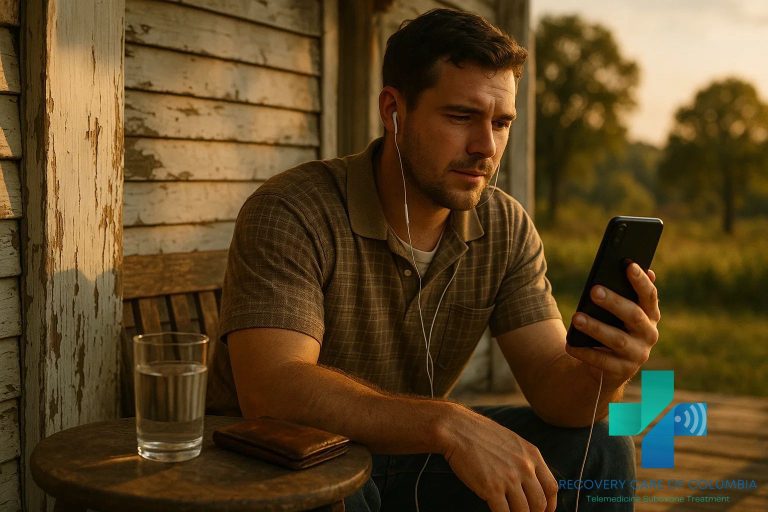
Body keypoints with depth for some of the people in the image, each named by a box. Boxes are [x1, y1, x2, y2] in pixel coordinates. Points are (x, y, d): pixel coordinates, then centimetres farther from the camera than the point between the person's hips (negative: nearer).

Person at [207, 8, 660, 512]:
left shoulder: (506, 228, -5)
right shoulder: (290, 213, -23)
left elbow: (550, 384, -9)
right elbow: (269, 390, -35)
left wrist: (603, 375, -33)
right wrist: (446, 423, -46)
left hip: (413, 450, 5)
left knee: (597, 449, -7)